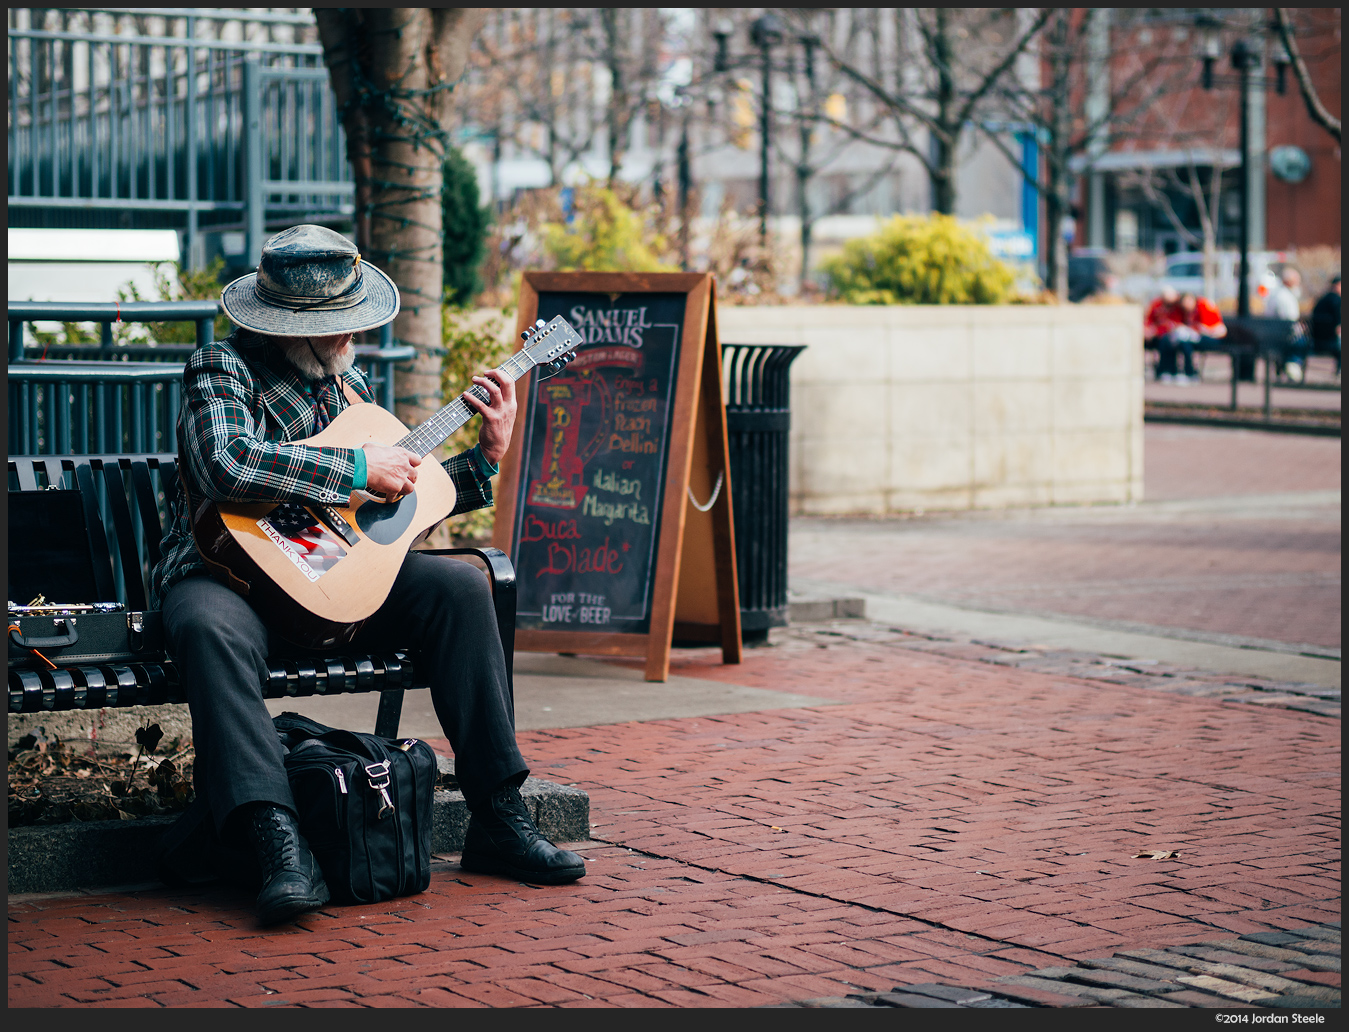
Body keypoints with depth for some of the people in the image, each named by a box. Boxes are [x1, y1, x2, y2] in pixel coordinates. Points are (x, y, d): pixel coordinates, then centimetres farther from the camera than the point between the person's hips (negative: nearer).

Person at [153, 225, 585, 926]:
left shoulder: (347, 383, 15)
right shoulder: (221, 368, -8)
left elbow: (399, 499, 22)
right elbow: (225, 463, -30)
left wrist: (484, 457, 11)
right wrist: (354, 468, -24)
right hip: (229, 569, -6)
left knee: (459, 586, -14)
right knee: (209, 627, -40)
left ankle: (498, 820, -13)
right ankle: (279, 847, -47)